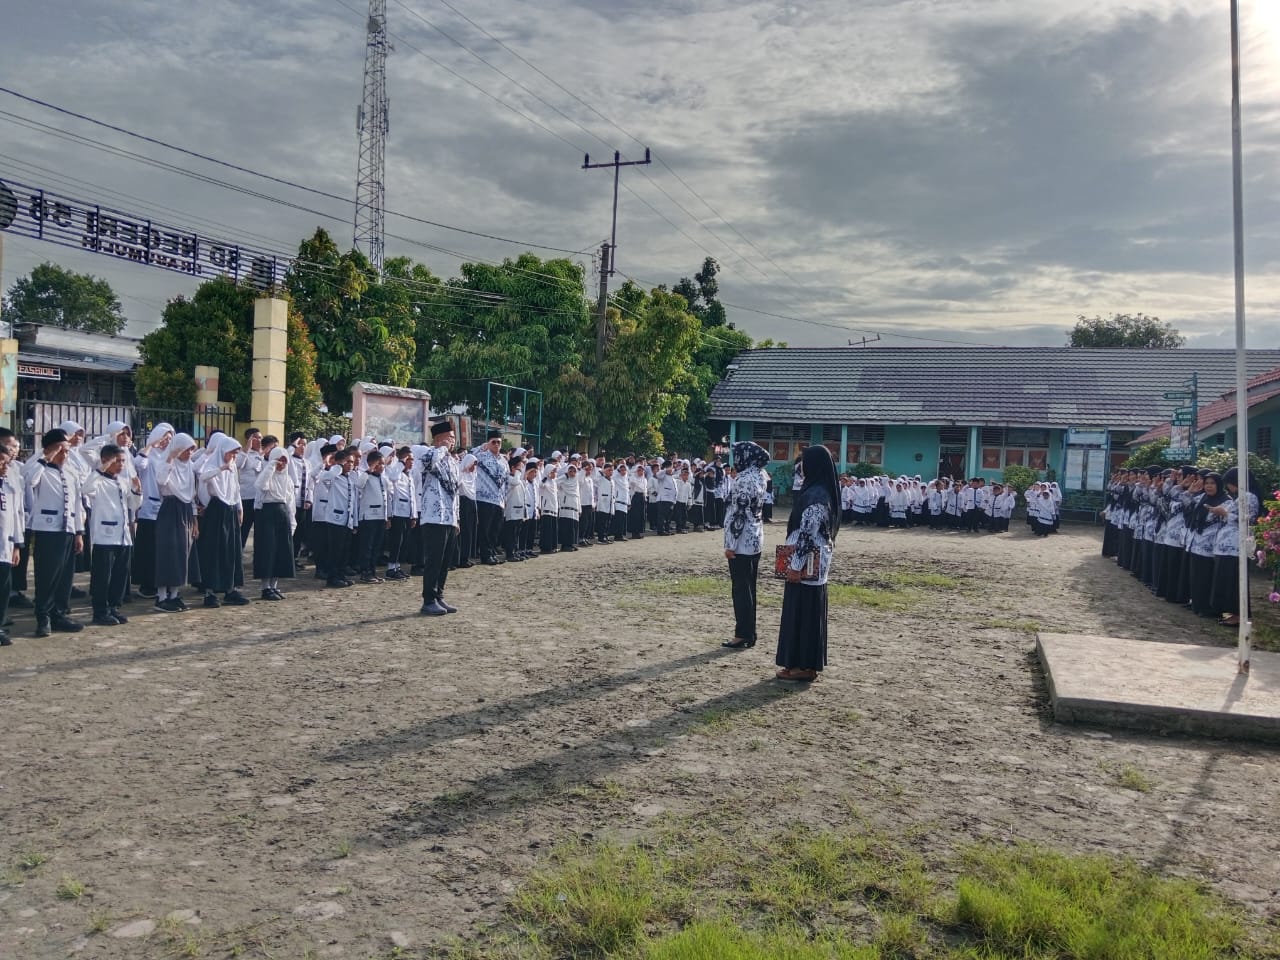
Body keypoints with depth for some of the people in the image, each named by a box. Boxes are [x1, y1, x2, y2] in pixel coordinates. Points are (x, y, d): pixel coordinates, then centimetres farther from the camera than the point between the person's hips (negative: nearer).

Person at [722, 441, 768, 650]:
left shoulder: (744, 480, -17)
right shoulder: (758, 476, 11)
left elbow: (739, 514, -19)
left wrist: (731, 544, -16)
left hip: (742, 542, -9)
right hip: (755, 540, 9)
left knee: (740, 589, -2)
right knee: (748, 589, 13)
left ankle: (742, 636, 3)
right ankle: (749, 634, 19)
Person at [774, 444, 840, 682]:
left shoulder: (814, 495, -20)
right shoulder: (821, 491, 11)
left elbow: (807, 534, -22)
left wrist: (796, 565, -19)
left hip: (808, 562, -10)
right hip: (816, 562, 10)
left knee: (802, 611, -2)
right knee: (810, 611, 14)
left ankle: (803, 666, 5)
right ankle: (808, 663, 21)